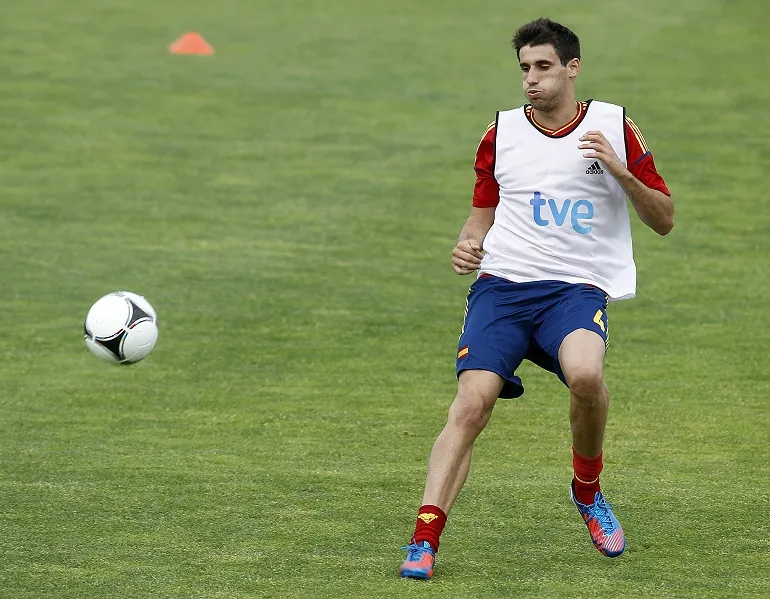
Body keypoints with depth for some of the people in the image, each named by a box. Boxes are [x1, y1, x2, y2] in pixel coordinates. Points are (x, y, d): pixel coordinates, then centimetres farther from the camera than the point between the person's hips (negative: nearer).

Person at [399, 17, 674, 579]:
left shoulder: (614, 126, 6)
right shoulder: (501, 133, 12)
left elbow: (664, 220, 8)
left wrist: (620, 171, -9)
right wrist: (469, 244, 1)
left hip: (577, 286, -2)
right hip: (503, 282, 2)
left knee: (585, 374, -32)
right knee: (471, 403, -19)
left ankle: (587, 488, -3)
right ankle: (425, 539, -19)